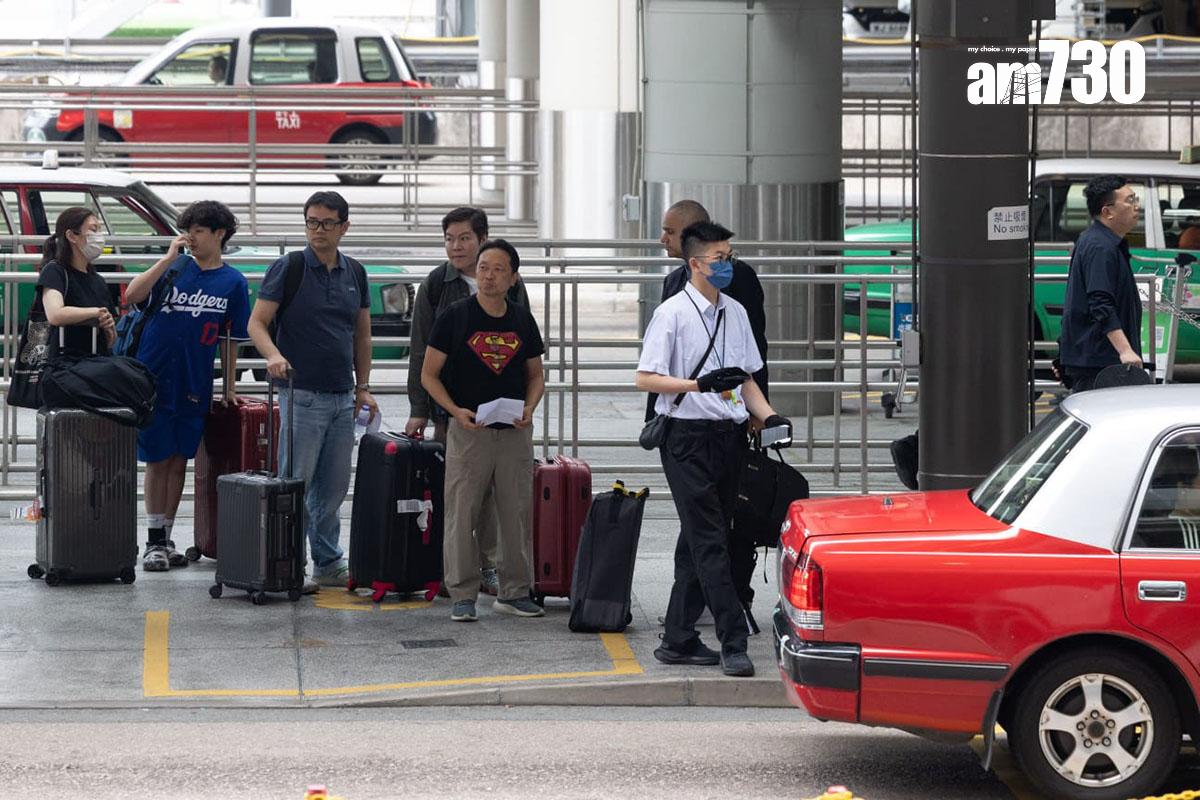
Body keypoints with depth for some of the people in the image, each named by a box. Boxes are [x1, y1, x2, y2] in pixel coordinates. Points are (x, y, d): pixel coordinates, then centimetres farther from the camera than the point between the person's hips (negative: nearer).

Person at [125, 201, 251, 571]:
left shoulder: (233, 282, 3)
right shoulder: (175, 268, 1)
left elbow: (231, 340, 9)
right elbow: (132, 296, -14)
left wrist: (228, 388, 9)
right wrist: (169, 257, -16)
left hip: (194, 387, 1)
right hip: (153, 377, -1)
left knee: (179, 461, 8)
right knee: (158, 460, 2)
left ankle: (166, 539, 18)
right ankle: (154, 542, 9)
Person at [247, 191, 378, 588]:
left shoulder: (355, 273, 11)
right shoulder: (288, 268, -6)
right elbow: (257, 322, -10)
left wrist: (363, 387, 12)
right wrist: (274, 355, -28)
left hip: (342, 396, 6)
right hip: (302, 393, -5)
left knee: (334, 486, 10)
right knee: (295, 482, -4)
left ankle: (329, 563, 17)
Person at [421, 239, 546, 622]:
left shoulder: (523, 321, 7)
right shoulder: (455, 317, -3)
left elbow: (535, 375, 17)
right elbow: (429, 375, 0)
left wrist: (529, 409, -3)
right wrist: (456, 410, -14)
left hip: (514, 432, 3)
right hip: (469, 429, -3)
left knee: (517, 512, 6)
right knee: (462, 514, -3)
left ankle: (514, 592, 16)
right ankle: (463, 595, 4)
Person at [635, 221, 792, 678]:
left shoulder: (735, 313, 13)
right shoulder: (672, 314, -8)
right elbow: (646, 379, -11)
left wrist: (768, 416, 2)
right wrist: (700, 385, -22)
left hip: (728, 435, 7)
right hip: (688, 437, -7)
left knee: (698, 542, 11)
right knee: (710, 542, -9)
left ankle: (678, 640, 17)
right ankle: (733, 644, -11)